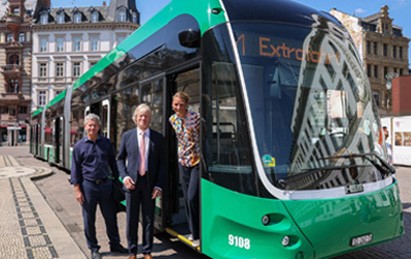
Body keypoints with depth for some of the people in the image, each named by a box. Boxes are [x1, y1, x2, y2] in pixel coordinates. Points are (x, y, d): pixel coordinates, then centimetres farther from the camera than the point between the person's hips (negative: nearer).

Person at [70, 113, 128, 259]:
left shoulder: (106, 143, 5)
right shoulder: (79, 146, 0)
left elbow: (113, 163, 12)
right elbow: (75, 169, 1)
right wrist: (77, 190, -4)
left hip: (105, 184, 2)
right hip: (88, 186, -1)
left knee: (111, 217, 9)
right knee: (89, 220, 8)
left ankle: (115, 244, 26)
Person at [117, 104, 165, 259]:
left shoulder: (158, 138, 2)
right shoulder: (127, 136, 4)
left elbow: (161, 163, 2)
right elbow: (120, 158, 9)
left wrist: (159, 185, -6)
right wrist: (124, 176, -6)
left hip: (149, 183, 0)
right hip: (132, 182, 0)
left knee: (149, 219, 9)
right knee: (131, 219, 8)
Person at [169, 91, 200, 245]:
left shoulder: (195, 117, -12)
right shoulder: (172, 120, 4)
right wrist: (181, 154, 13)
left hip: (197, 161, -5)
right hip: (183, 162, 5)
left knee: (192, 198, -11)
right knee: (187, 199, 11)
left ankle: (197, 234, 5)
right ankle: (193, 231, 27)